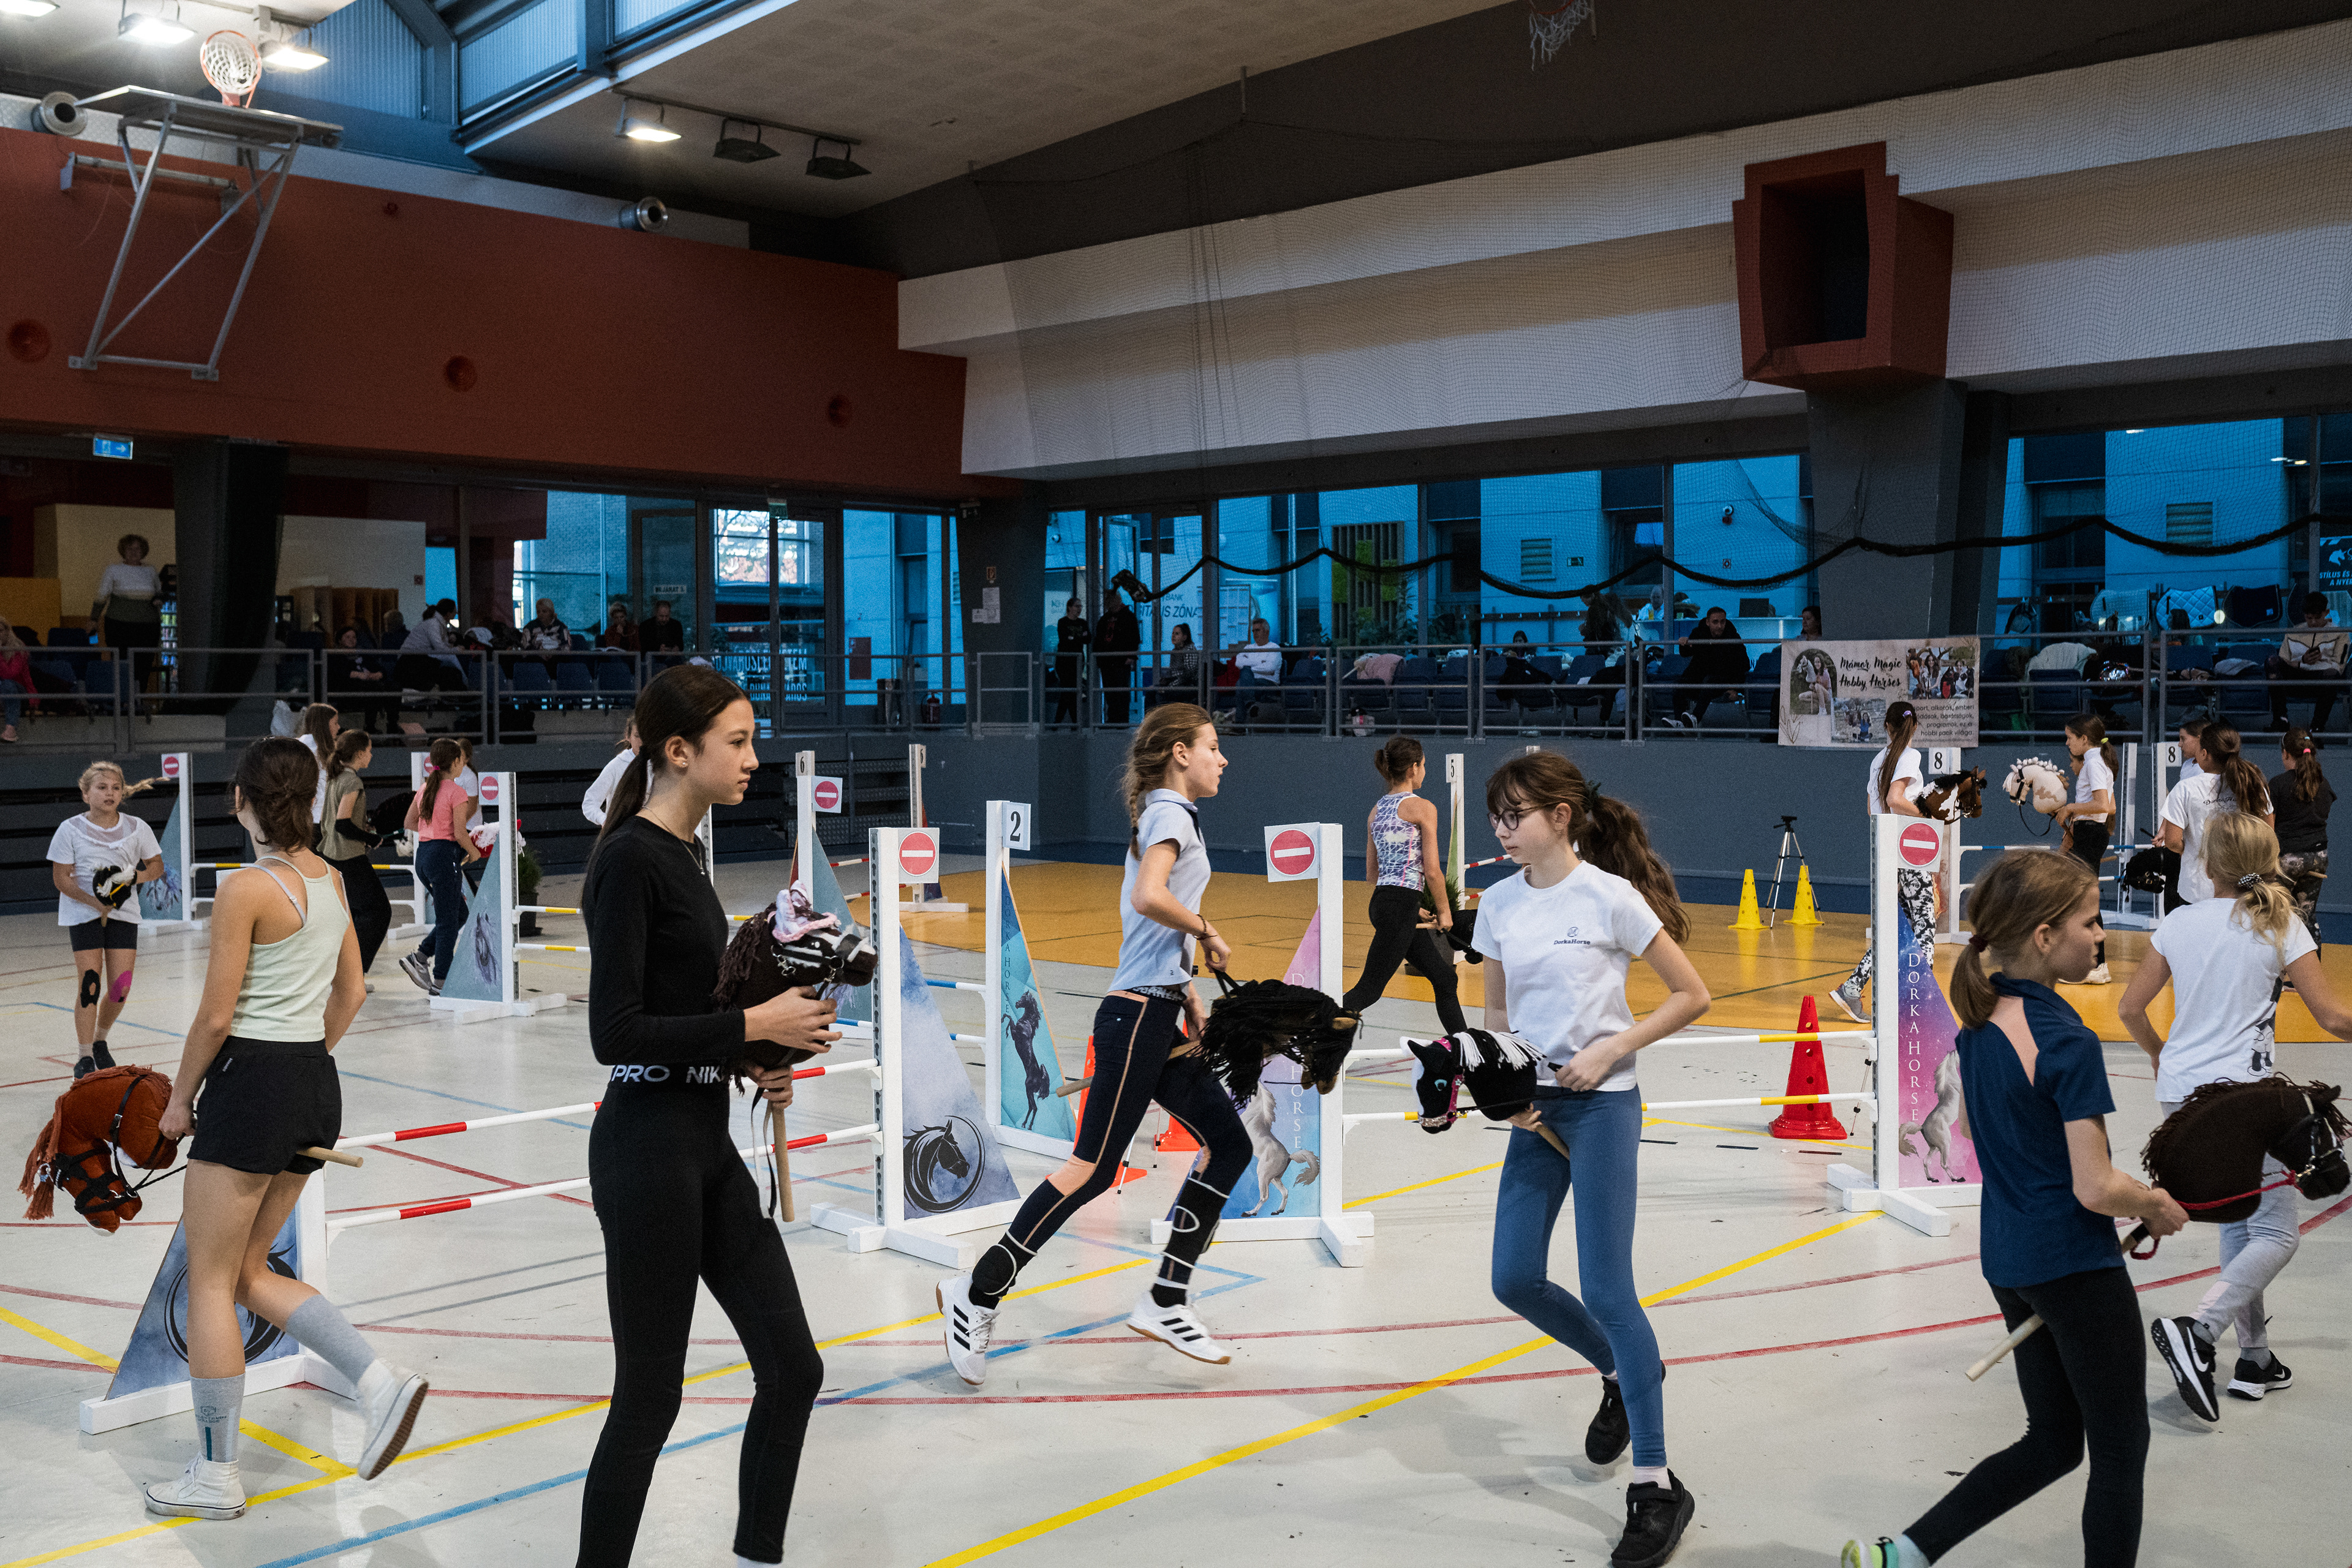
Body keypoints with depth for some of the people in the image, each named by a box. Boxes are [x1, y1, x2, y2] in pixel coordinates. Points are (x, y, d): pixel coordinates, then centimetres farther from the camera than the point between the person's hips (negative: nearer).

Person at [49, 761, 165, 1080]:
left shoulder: (136, 828, 1)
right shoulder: (70, 830, -5)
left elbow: (157, 866, 10)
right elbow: (61, 878, -6)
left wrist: (134, 877, -12)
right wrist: (96, 903, -18)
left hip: (124, 914, 2)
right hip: (83, 914, -2)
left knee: (120, 989, 0)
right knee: (90, 984, -7)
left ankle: (100, 1041, 27)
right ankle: (85, 1056, 4)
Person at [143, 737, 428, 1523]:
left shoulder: (247, 890, -15)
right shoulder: (331, 880, 8)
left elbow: (215, 1018, -13)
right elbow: (351, 995, 15)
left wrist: (179, 1099, 0)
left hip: (251, 1083, -8)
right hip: (316, 1088, 8)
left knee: (210, 1280, 5)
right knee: (250, 1272, 18)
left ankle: (216, 1477, 13)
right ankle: (378, 1379, 2)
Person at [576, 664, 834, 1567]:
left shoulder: (681, 853, 12)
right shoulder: (630, 859, -16)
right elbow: (615, 1033, -21)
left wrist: (752, 1063, 6)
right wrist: (752, 1025, -18)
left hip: (706, 1143, 9)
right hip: (648, 1148, -9)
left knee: (792, 1368, 11)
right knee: (649, 1395, 3)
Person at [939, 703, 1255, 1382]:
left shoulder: (1165, 817, 20)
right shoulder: (1172, 813, -9)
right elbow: (1148, 897, -28)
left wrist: (1189, 996, 17)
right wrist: (1207, 932, -14)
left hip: (1158, 1020, 10)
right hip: (1137, 1019, -10)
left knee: (1228, 1144, 9)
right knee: (1093, 1168, -9)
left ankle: (1166, 1302, 13)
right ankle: (978, 1294, -1)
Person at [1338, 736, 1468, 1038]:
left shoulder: (1377, 809, 15)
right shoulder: (1422, 808, -7)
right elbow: (1432, 872, -10)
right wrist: (1444, 912, 4)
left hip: (1382, 901, 9)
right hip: (1399, 908, -9)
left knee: (1444, 977, 17)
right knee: (1370, 988, -7)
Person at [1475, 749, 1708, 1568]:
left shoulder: (1610, 896, -11)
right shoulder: (1499, 902, 4)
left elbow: (1691, 994, -6)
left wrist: (1608, 1050, -14)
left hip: (1602, 1106, -6)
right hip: (1536, 1107, 6)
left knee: (1607, 1291, -7)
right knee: (1515, 1279, 5)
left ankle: (1657, 1485, 5)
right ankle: (1623, 1376, 34)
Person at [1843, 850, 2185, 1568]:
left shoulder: (1979, 1018, 2)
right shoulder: (2069, 1044, -22)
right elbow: (2097, 1189, -21)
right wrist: (2158, 1207, -2)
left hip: (2006, 1259, 8)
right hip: (2076, 1267, -8)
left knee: (2053, 1442, 21)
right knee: (2120, 1450, 10)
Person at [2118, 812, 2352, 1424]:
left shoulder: (2179, 923, 5)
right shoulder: (2281, 926, -6)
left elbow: (2130, 1008, 10)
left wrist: (2159, 1053, 29)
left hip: (2181, 1094, 5)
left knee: (2238, 1223, 18)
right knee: (2276, 1234, 1)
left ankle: (2255, 1358, 21)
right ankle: (2197, 1332, -19)